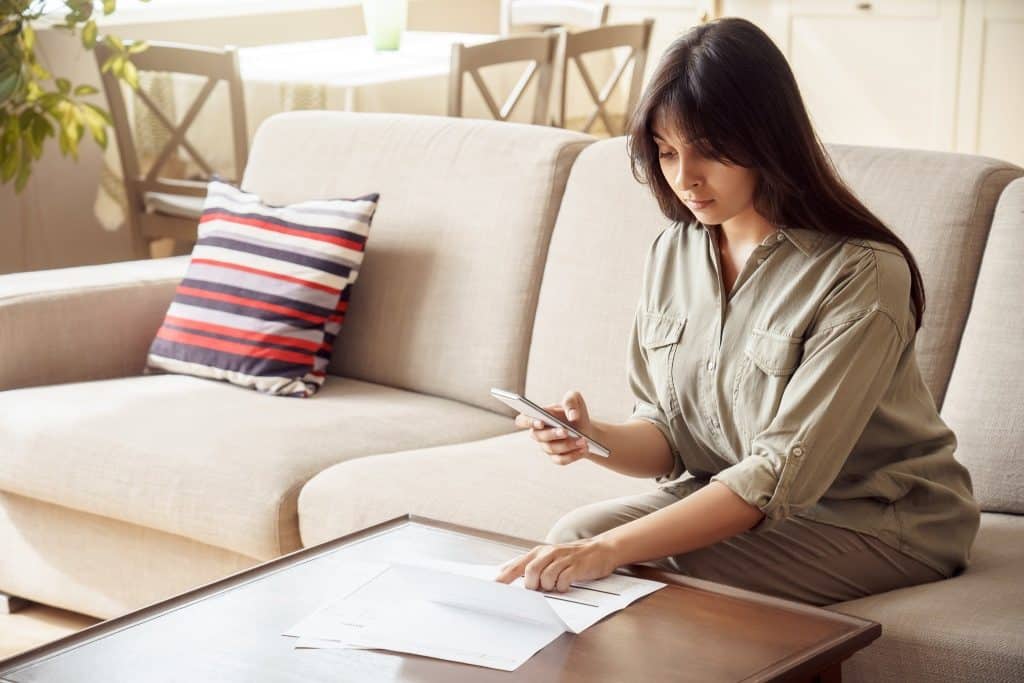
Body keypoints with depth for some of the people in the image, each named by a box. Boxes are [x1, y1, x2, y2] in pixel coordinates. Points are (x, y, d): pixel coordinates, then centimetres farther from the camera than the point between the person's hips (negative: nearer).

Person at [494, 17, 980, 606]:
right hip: (724, 494, 6)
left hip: (874, 521, -6)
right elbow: (669, 435, 2)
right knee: (573, 536, -16)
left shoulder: (862, 274, -23)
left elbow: (783, 473, -27)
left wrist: (615, 548, -35)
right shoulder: (672, 254, 0)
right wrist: (596, 440, -22)